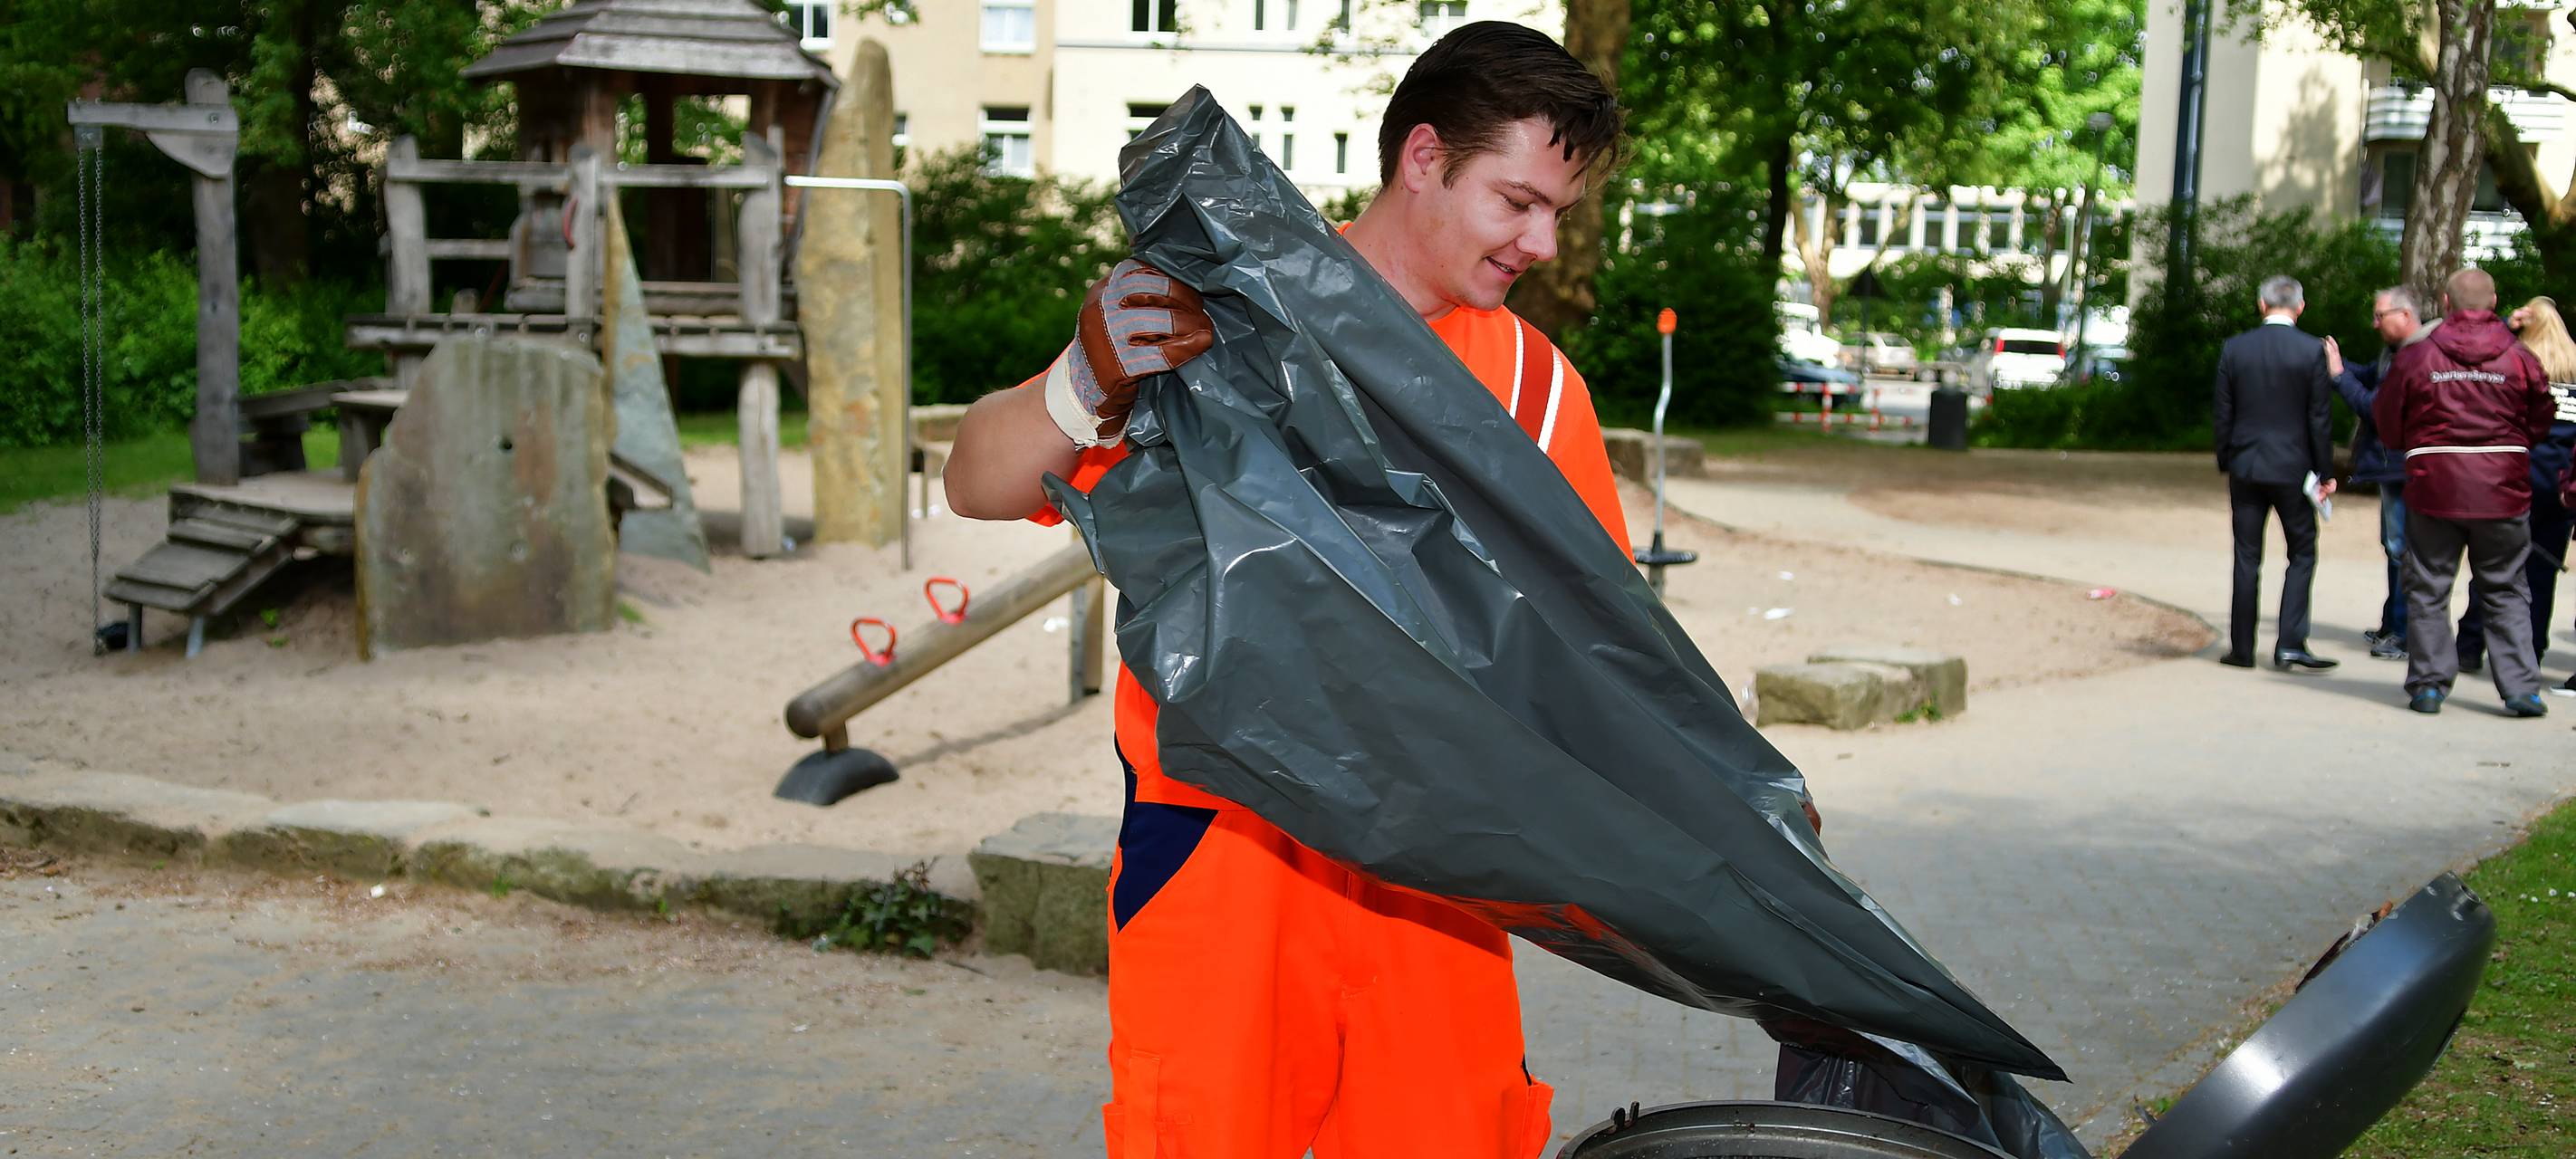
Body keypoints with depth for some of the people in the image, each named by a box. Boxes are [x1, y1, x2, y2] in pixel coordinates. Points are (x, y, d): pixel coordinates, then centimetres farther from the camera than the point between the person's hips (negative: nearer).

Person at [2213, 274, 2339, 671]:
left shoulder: (2233, 349, -1)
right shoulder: (2312, 351, -8)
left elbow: (2223, 415, 2)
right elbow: (2318, 418, -6)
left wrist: (2226, 463, 12)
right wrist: (2326, 472, 1)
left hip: (2245, 466, 2)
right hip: (2292, 467, -2)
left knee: (2247, 557, 8)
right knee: (2302, 553, 8)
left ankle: (2242, 648, 10)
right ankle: (2290, 642, -3)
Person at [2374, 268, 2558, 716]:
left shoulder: (2415, 357, -4)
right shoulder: (2519, 358, -3)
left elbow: (2387, 422, 4)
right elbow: (2541, 422, 5)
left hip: (2434, 489, -1)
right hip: (2504, 492, 1)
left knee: (2428, 590, 10)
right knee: (2506, 591, 11)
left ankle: (2429, 685, 9)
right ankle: (2520, 688, 5)